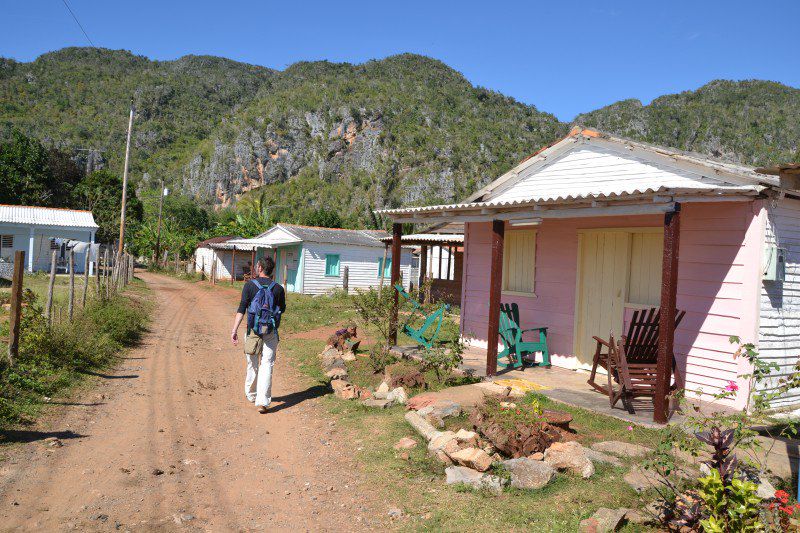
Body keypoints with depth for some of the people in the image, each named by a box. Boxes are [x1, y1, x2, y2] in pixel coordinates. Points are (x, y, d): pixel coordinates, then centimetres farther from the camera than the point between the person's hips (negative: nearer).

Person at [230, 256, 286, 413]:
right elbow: (282, 309, 13)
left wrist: (234, 330, -13)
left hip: (253, 330, 0)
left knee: (252, 365, 16)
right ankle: (263, 401, -8)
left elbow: (242, 309, -12)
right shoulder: (278, 288, -1)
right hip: (271, 332, 0)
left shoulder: (250, 285, -5)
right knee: (266, 365, 0)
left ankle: (251, 394, 34)